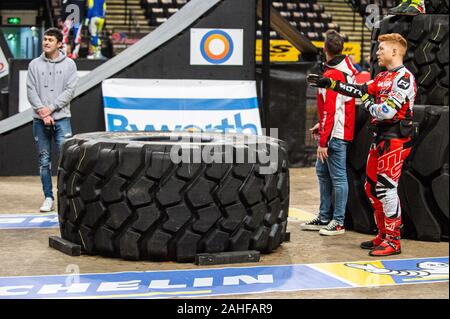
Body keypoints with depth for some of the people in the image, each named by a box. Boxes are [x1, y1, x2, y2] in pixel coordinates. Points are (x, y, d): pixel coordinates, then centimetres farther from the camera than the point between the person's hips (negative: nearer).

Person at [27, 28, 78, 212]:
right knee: (44, 160, 5)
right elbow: (31, 91, 1)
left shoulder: (69, 64, 3)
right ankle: (48, 198, 11)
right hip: (39, 120, 2)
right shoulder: (34, 65, 7)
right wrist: (43, 113, -11)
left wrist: (51, 108, -12)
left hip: (61, 118, -2)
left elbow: (70, 91, -4)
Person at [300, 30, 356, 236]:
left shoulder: (331, 76, -19)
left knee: (338, 176, -2)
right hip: (340, 130, 10)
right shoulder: (347, 68, 9)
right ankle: (324, 218, 23)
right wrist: (322, 127, 18)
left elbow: (329, 111, -21)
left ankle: (338, 222, 5)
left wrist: (323, 142, -18)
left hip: (335, 135, -10)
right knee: (322, 172, 16)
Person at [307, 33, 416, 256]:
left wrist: (368, 103, -5)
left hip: (395, 139, -10)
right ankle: (383, 236, 22)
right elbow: (361, 91, 21)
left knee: (386, 188, -10)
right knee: (372, 187, 12)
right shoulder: (383, 77, 16)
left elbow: (387, 111, -22)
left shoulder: (404, 77, -14)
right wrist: (329, 83, 20)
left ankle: (393, 242, -4)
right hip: (380, 137, 10)